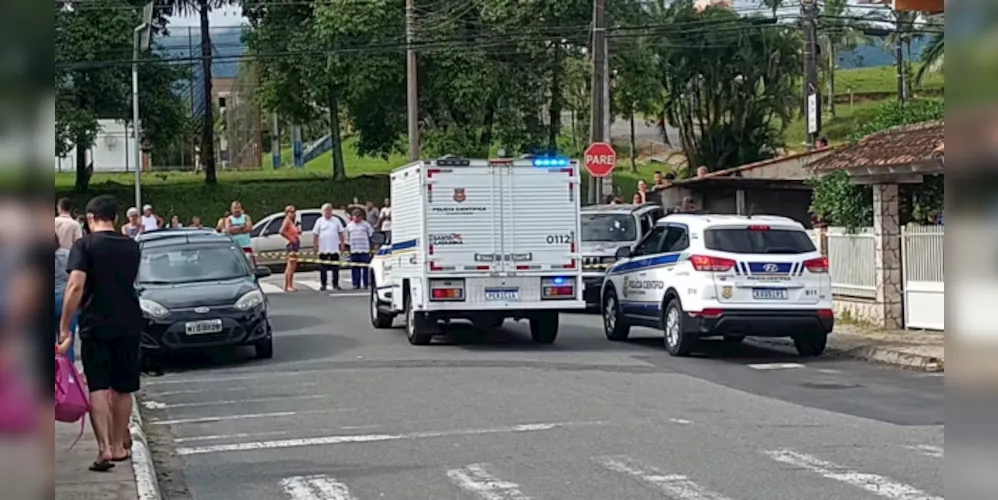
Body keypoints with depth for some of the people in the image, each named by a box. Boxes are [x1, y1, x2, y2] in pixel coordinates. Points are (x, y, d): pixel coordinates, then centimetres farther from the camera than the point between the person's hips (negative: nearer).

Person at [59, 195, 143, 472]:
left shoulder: (84, 246, -8)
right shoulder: (131, 247, 7)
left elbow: (75, 287, -18)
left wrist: (65, 327, -15)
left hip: (95, 325, -4)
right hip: (128, 324, 4)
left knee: (98, 388, -4)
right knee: (122, 388, 14)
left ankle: (104, 448, -16)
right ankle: (119, 446, 23)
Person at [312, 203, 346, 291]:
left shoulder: (336, 220, 8)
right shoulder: (319, 221, 4)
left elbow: (341, 234, 10)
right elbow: (315, 235, 4)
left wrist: (342, 245, 4)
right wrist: (315, 246, -2)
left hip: (334, 249, 1)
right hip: (323, 249, -1)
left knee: (335, 268, 2)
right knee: (323, 269, 2)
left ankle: (336, 284, 9)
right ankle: (323, 285, 9)